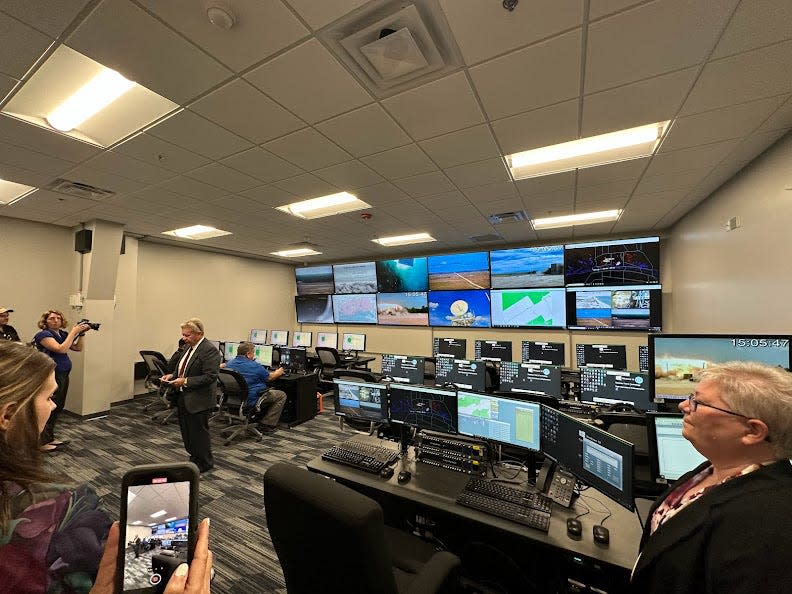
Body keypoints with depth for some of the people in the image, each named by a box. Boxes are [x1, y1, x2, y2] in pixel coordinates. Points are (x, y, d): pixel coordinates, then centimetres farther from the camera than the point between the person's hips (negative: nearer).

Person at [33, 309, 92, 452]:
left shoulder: (62, 334, 10)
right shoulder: (43, 334, -12)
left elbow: (78, 348, 12)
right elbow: (61, 349, -25)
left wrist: (82, 333, 0)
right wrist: (74, 332, -22)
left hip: (63, 375, 8)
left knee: (58, 407, 14)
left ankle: (50, 438, 25)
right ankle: (42, 442, 8)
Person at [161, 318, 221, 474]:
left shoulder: (209, 350, -20)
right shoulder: (187, 347, 9)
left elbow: (210, 377, -24)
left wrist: (185, 381, -23)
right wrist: (171, 375, 2)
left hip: (198, 400, -9)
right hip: (183, 397, 9)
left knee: (199, 432, 5)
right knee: (186, 432, 19)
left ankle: (204, 464, 23)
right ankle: (194, 459, 37)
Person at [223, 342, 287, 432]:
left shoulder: (229, 364, 0)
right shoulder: (255, 366, -17)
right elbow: (269, 377, -2)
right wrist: (278, 373, 20)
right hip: (251, 400, -8)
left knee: (271, 390, 27)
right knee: (281, 395, 5)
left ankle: (258, 417, 25)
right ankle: (266, 424, 2)